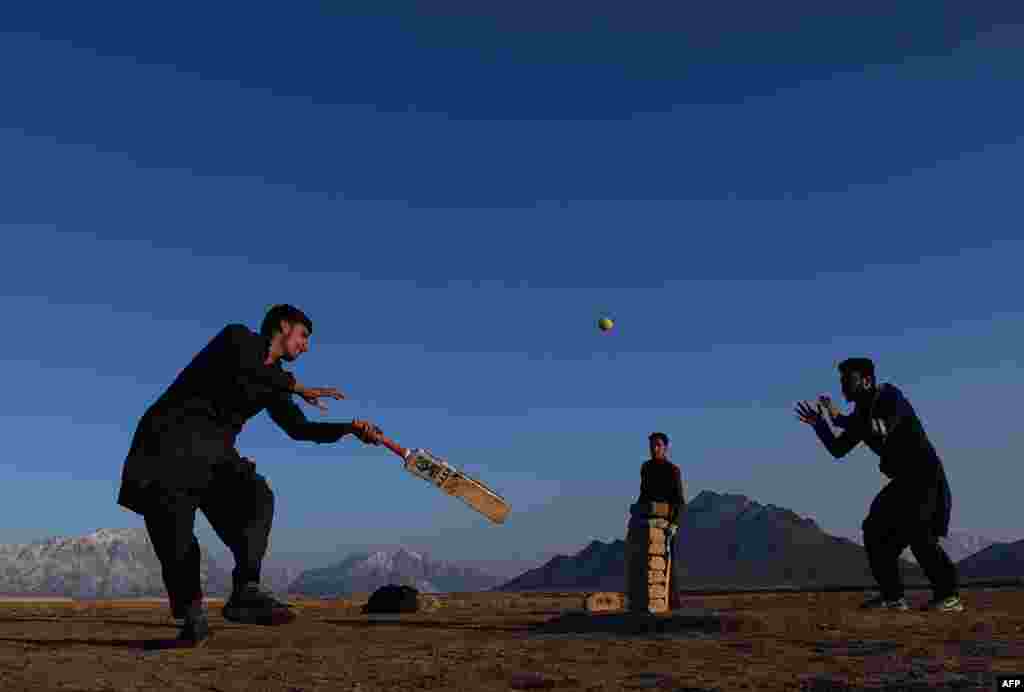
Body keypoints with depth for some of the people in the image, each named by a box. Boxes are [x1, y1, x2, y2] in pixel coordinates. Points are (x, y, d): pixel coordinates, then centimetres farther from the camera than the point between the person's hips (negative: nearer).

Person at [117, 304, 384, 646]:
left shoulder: (273, 380, 16)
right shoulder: (237, 336, -3)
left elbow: (300, 429, 14)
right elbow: (246, 368, -27)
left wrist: (350, 428, 2)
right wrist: (299, 387, -18)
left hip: (213, 454, 6)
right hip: (169, 445, -6)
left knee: (257, 497, -23)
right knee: (176, 537, -9)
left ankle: (245, 591, -29)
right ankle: (193, 617, 9)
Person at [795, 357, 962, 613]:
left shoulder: (890, 396, -15)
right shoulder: (861, 415, 9)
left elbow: (881, 430, -34)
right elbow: (838, 450, 11)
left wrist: (839, 418, -30)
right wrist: (819, 424, -3)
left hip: (926, 476, -9)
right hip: (903, 481, 9)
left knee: (916, 531, -23)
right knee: (876, 530, 3)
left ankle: (949, 596, -12)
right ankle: (892, 596, 8)